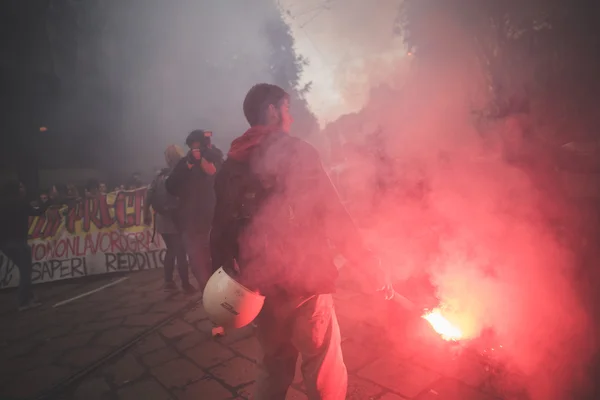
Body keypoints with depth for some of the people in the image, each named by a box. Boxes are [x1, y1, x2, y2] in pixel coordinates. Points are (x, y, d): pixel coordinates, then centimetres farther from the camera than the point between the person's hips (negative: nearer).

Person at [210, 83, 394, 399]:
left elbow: (221, 230, 8)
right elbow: (332, 215, -13)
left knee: (274, 368, 23)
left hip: (261, 286, 6)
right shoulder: (295, 152, -8)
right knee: (325, 375, 9)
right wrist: (368, 264, -6)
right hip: (302, 282, -6)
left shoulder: (231, 165, 8)